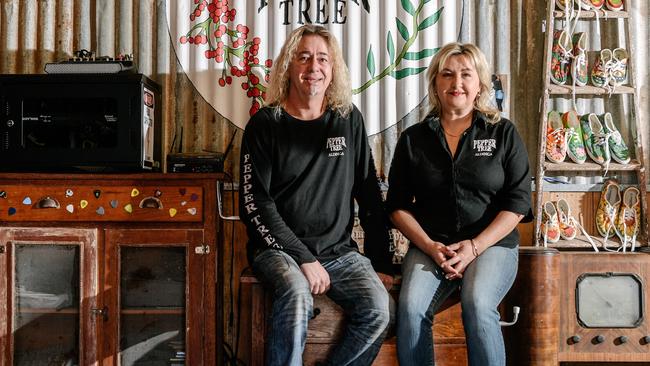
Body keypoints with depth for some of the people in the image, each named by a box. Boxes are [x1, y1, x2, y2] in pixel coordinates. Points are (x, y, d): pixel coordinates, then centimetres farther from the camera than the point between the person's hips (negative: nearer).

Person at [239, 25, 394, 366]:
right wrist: (304, 259, -15)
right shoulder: (265, 124, -1)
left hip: (339, 250, 3)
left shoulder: (349, 120, 8)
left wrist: (382, 263, 5)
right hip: (278, 249, -3)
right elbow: (255, 204, -7)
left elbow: (370, 196, 10)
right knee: (296, 296, -34)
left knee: (378, 309, -22)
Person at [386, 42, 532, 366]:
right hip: (429, 245, 1)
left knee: (477, 304, -31)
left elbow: (517, 202, 2)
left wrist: (475, 246, -11)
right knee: (411, 306, -27)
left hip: (492, 243, -1)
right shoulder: (413, 139, 12)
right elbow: (398, 205, 9)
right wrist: (430, 246, -8)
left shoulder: (503, 133, 8)